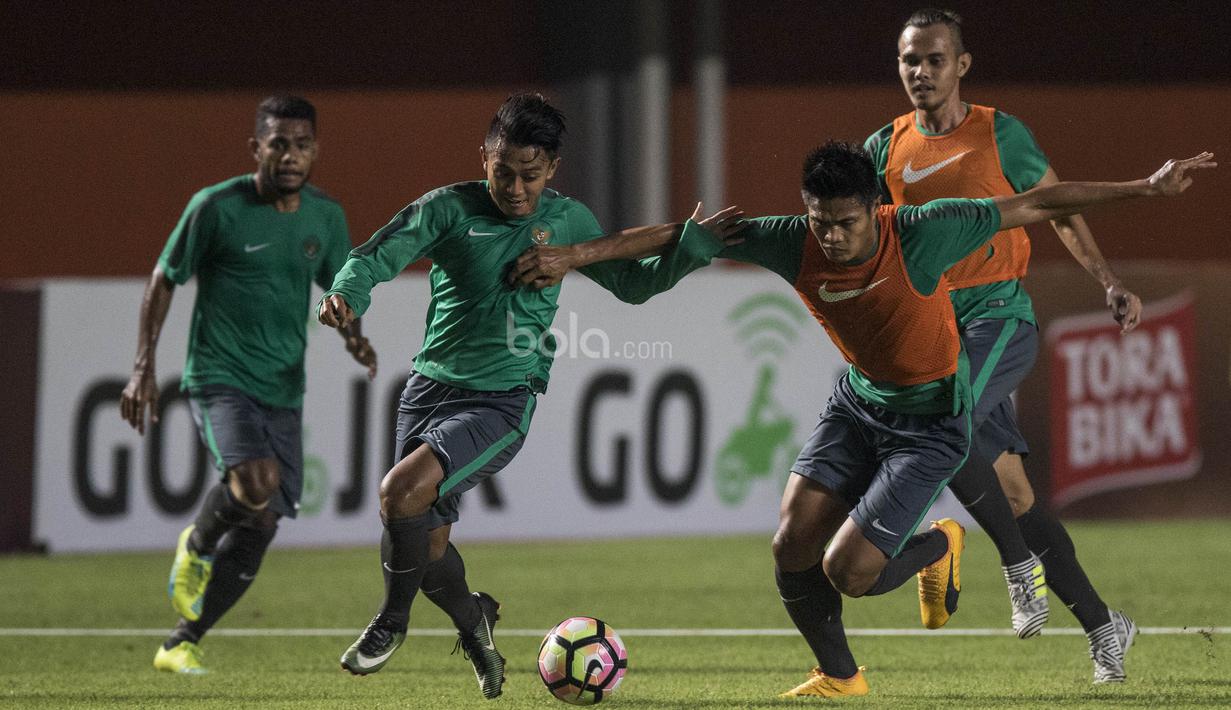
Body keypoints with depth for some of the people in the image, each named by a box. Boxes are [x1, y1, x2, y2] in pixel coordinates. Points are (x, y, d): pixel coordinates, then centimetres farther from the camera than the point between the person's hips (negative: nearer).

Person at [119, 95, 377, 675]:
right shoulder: (217, 207, -9)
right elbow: (164, 281, 0)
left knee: (260, 529, 2)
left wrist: (354, 336, -2)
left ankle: (182, 643, 18)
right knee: (255, 482, -30)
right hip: (219, 380, -5)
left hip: (283, 392, 5)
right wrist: (143, 369, -6)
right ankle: (196, 545, 4)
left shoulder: (326, 217, 5)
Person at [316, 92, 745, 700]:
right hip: (430, 387, 2)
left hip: (502, 403, -2)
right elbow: (374, 257, -9)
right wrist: (346, 294, -31)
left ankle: (392, 620, -1)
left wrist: (694, 243, 4)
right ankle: (473, 621, 37)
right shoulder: (449, 208, -3)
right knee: (427, 547, 4)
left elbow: (634, 283, 18)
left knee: (402, 491, -25)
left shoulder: (566, 220, 4)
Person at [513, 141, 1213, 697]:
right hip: (857, 401, 5)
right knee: (792, 546, -6)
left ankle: (938, 546, 19)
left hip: (931, 418, -5)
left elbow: (1033, 207, -20)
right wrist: (574, 256, -16)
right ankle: (840, 675, 21)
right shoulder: (794, 244, -19)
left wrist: (1147, 188, -19)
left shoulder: (923, 233, -28)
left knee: (846, 571, -15)